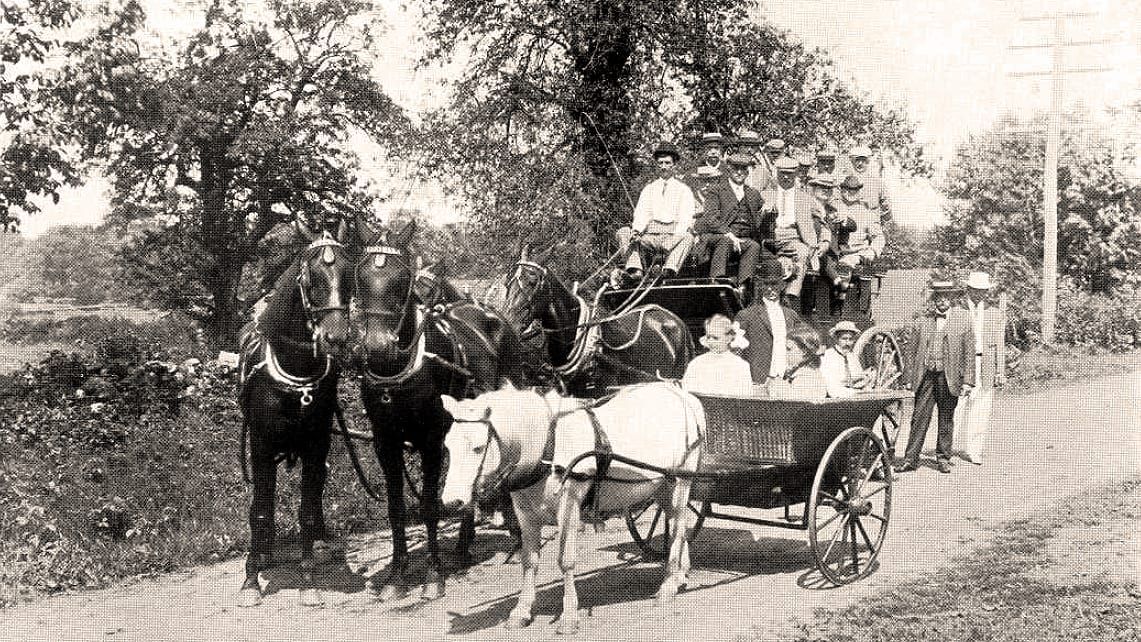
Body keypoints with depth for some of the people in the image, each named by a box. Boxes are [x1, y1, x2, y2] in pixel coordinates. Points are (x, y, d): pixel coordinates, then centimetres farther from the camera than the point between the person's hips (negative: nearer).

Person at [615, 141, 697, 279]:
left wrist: (675, 237, -21)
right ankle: (635, 270, -37)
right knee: (623, 233, -20)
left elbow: (686, 219, -1)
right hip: (650, 235, 3)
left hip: (673, 236, -3)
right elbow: (641, 214, 7)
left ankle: (669, 271, -49)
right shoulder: (648, 189, 21)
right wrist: (636, 231, -16)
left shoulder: (684, 190, 12)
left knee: (687, 237, -34)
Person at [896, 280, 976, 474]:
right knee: (919, 417, -2)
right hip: (925, 376, 1)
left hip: (949, 378, -1)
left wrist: (967, 381, -3)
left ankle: (943, 458, 20)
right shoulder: (922, 322, 8)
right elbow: (912, 351, 10)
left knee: (946, 419, 8)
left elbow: (969, 352, 2)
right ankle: (910, 458, 2)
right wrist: (909, 378, 3)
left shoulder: (963, 320, 4)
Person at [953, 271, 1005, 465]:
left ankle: (976, 451, 3)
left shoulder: (995, 314, 13)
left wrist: (1000, 373, 7)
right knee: (961, 408, -8)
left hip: (986, 366, 2)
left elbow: (1000, 346, 12)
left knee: (982, 411, -1)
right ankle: (963, 445, 3)